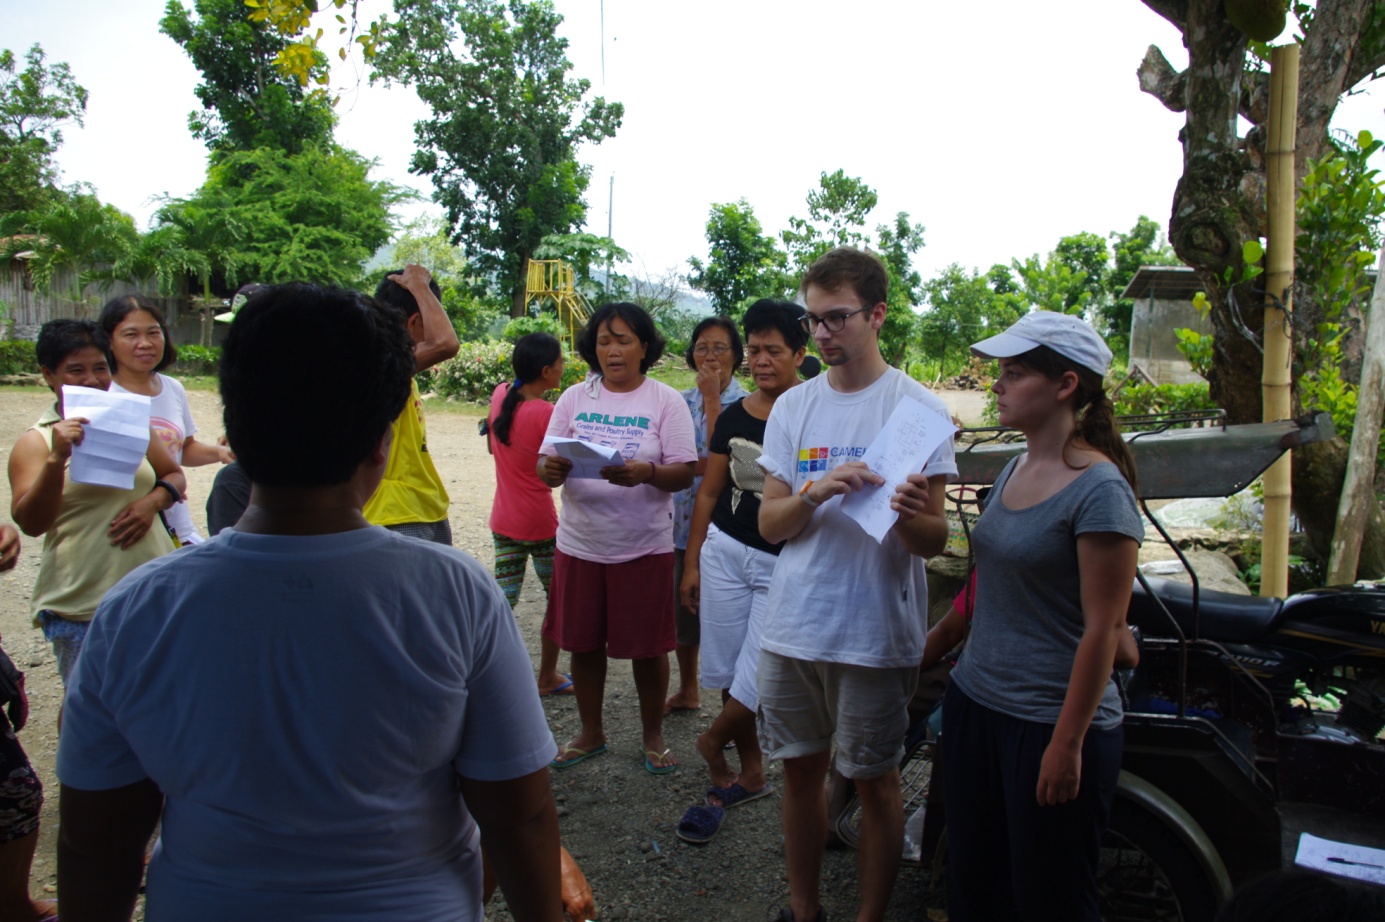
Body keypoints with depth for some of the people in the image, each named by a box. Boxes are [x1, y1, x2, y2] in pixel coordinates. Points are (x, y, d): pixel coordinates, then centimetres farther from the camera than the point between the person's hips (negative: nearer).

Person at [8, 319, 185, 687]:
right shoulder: (35, 442, -3)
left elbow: (175, 477, 17)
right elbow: (31, 524, -13)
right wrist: (57, 458, -27)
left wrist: (153, 501, -6)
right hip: (81, 609, -4)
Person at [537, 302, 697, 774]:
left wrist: (645, 473, -28)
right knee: (583, 644, 13)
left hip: (644, 546, -3)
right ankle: (591, 732, 33)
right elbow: (545, 463, 3)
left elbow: (684, 472, -8)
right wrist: (550, 468, -21)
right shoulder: (575, 398, 5)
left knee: (647, 647, 7)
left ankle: (653, 735, 28)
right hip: (580, 544, 3)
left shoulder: (665, 400, -3)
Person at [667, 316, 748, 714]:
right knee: (681, 605, 16)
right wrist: (703, 463, -10)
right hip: (682, 517, 6)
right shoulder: (683, 401, 9)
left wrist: (712, 399, -16)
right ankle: (688, 689, 35)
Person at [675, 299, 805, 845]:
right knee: (730, 674, 10)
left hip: (785, 565, -4)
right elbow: (709, 493, 11)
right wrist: (691, 563, 10)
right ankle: (750, 775, 29)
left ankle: (713, 744, 29)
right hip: (725, 551, 4)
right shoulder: (733, 417, 6)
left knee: (757, 679, -2)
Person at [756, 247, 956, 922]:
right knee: (800, 768, 15)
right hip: (792, 626, 4)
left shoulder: (917, 408, -7)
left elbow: (934, 544, -8)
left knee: (875, 781, 9)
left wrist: (913, 516, -32)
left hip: (876, 632, -4)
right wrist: (815, 492, -19)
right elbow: (770, 525, 1)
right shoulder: (792, 407, 6)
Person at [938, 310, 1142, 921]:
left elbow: (1103, 627, -18)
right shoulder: (1015, 469, 7)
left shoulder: (1099, 488, -17)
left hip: (1050, 723, -7)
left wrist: (1067, 744, -17)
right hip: (975, 703, 8)